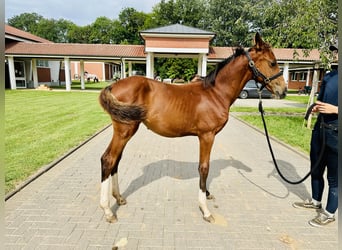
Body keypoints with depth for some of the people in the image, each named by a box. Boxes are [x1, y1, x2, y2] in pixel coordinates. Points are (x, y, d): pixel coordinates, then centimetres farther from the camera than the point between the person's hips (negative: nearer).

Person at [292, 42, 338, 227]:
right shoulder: (329, 76, 7)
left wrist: (334, 109, -25)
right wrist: (316, 107, -3)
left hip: (335, 135, -7)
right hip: (320, 130, 7)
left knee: (334, 176, 7)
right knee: (315, 170, 19)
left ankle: (329, 213, 25)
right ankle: (315, 201, 40)